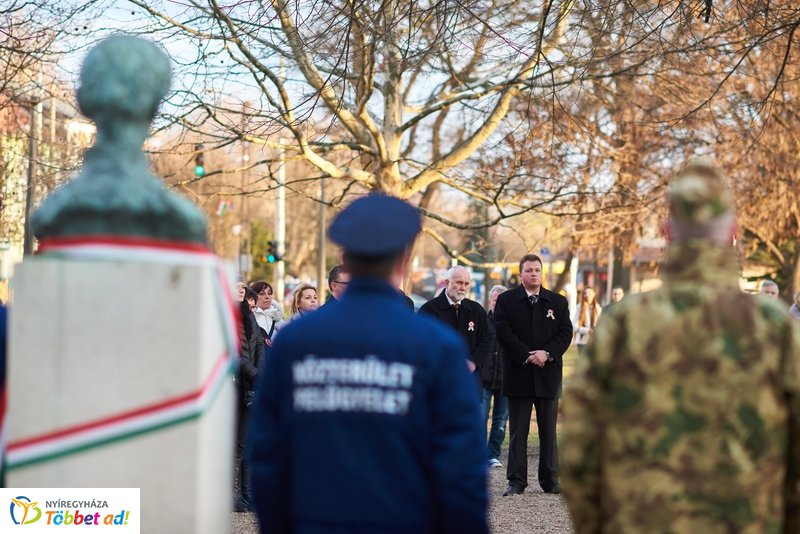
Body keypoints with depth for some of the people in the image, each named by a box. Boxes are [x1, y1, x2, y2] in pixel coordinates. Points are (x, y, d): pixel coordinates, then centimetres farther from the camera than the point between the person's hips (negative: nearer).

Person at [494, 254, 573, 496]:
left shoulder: (558, 302, 10)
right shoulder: (506, 300, 3)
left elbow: (566, 332, 3)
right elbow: (503, 332, -7)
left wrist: (547, 353, -12)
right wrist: (527, 356, -15)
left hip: (548, 374, 2)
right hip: (518, 374, -2)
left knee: (548, 431, 6)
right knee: (518, 431, 1)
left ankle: (550, 480, 12)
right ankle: (516, 480, 4)